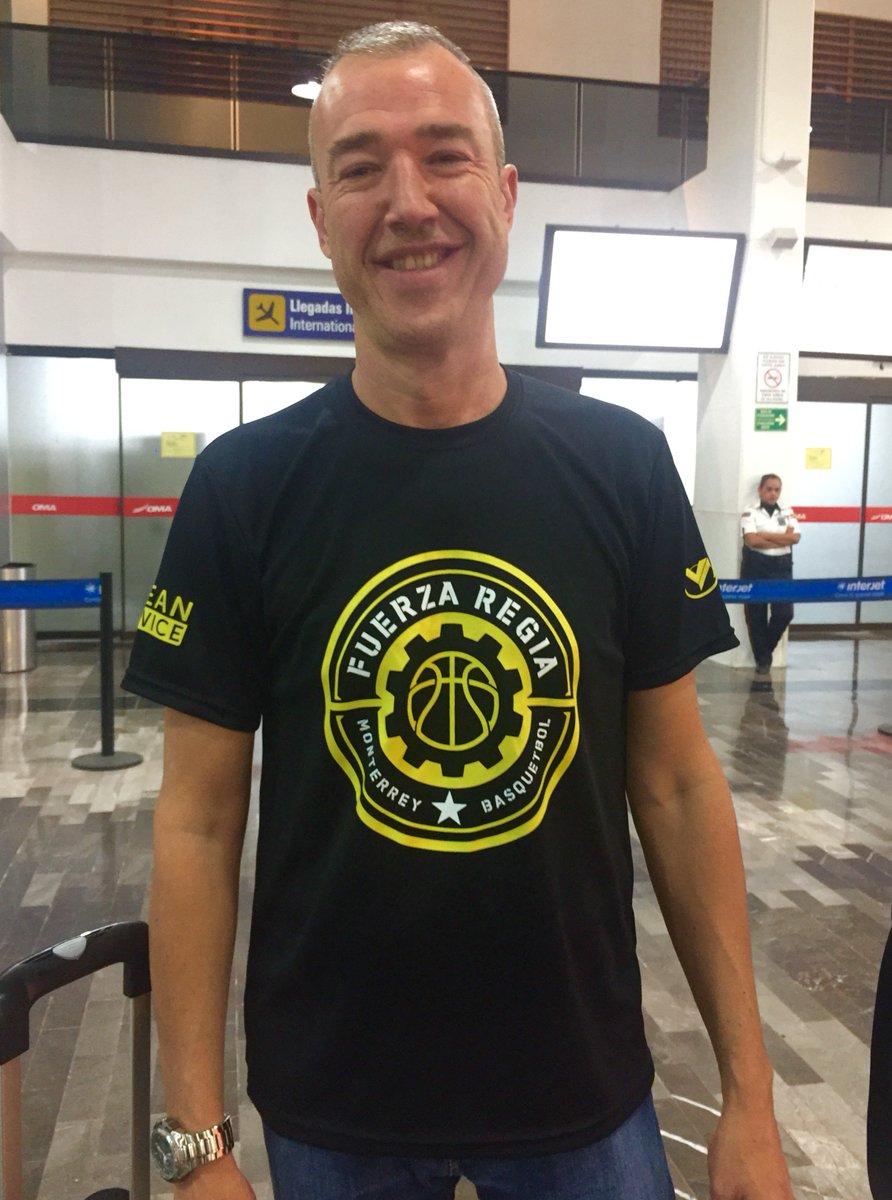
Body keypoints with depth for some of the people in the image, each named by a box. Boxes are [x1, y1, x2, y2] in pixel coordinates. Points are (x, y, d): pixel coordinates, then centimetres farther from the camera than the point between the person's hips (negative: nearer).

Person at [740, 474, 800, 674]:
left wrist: (765, 535, -12)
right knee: (756, 615, 1)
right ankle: (762, 658, 14)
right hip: (756, 566, -3)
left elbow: (795, 537, -5)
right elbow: (752, 540, -16)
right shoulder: (750, 513, -2)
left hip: (782, 567, 3)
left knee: (785, 613, -5)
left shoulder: (788, 512, 10)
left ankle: (765, 650, 19)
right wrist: (782, 539, -8)